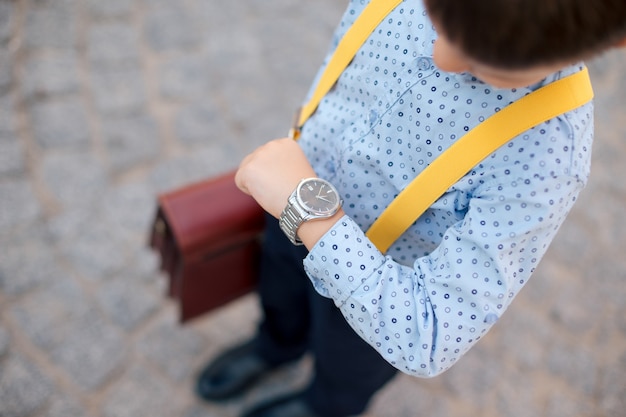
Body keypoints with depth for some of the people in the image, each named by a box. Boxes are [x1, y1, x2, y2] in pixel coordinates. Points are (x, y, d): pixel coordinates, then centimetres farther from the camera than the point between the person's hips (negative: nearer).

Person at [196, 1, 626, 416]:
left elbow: (428, 345, -39)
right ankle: (278, 343, 74)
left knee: (343, 371, 32)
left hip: (379, 284, -3)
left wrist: (311, 210, -46)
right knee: (278, 298, 36)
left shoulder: (547, 150, -41)